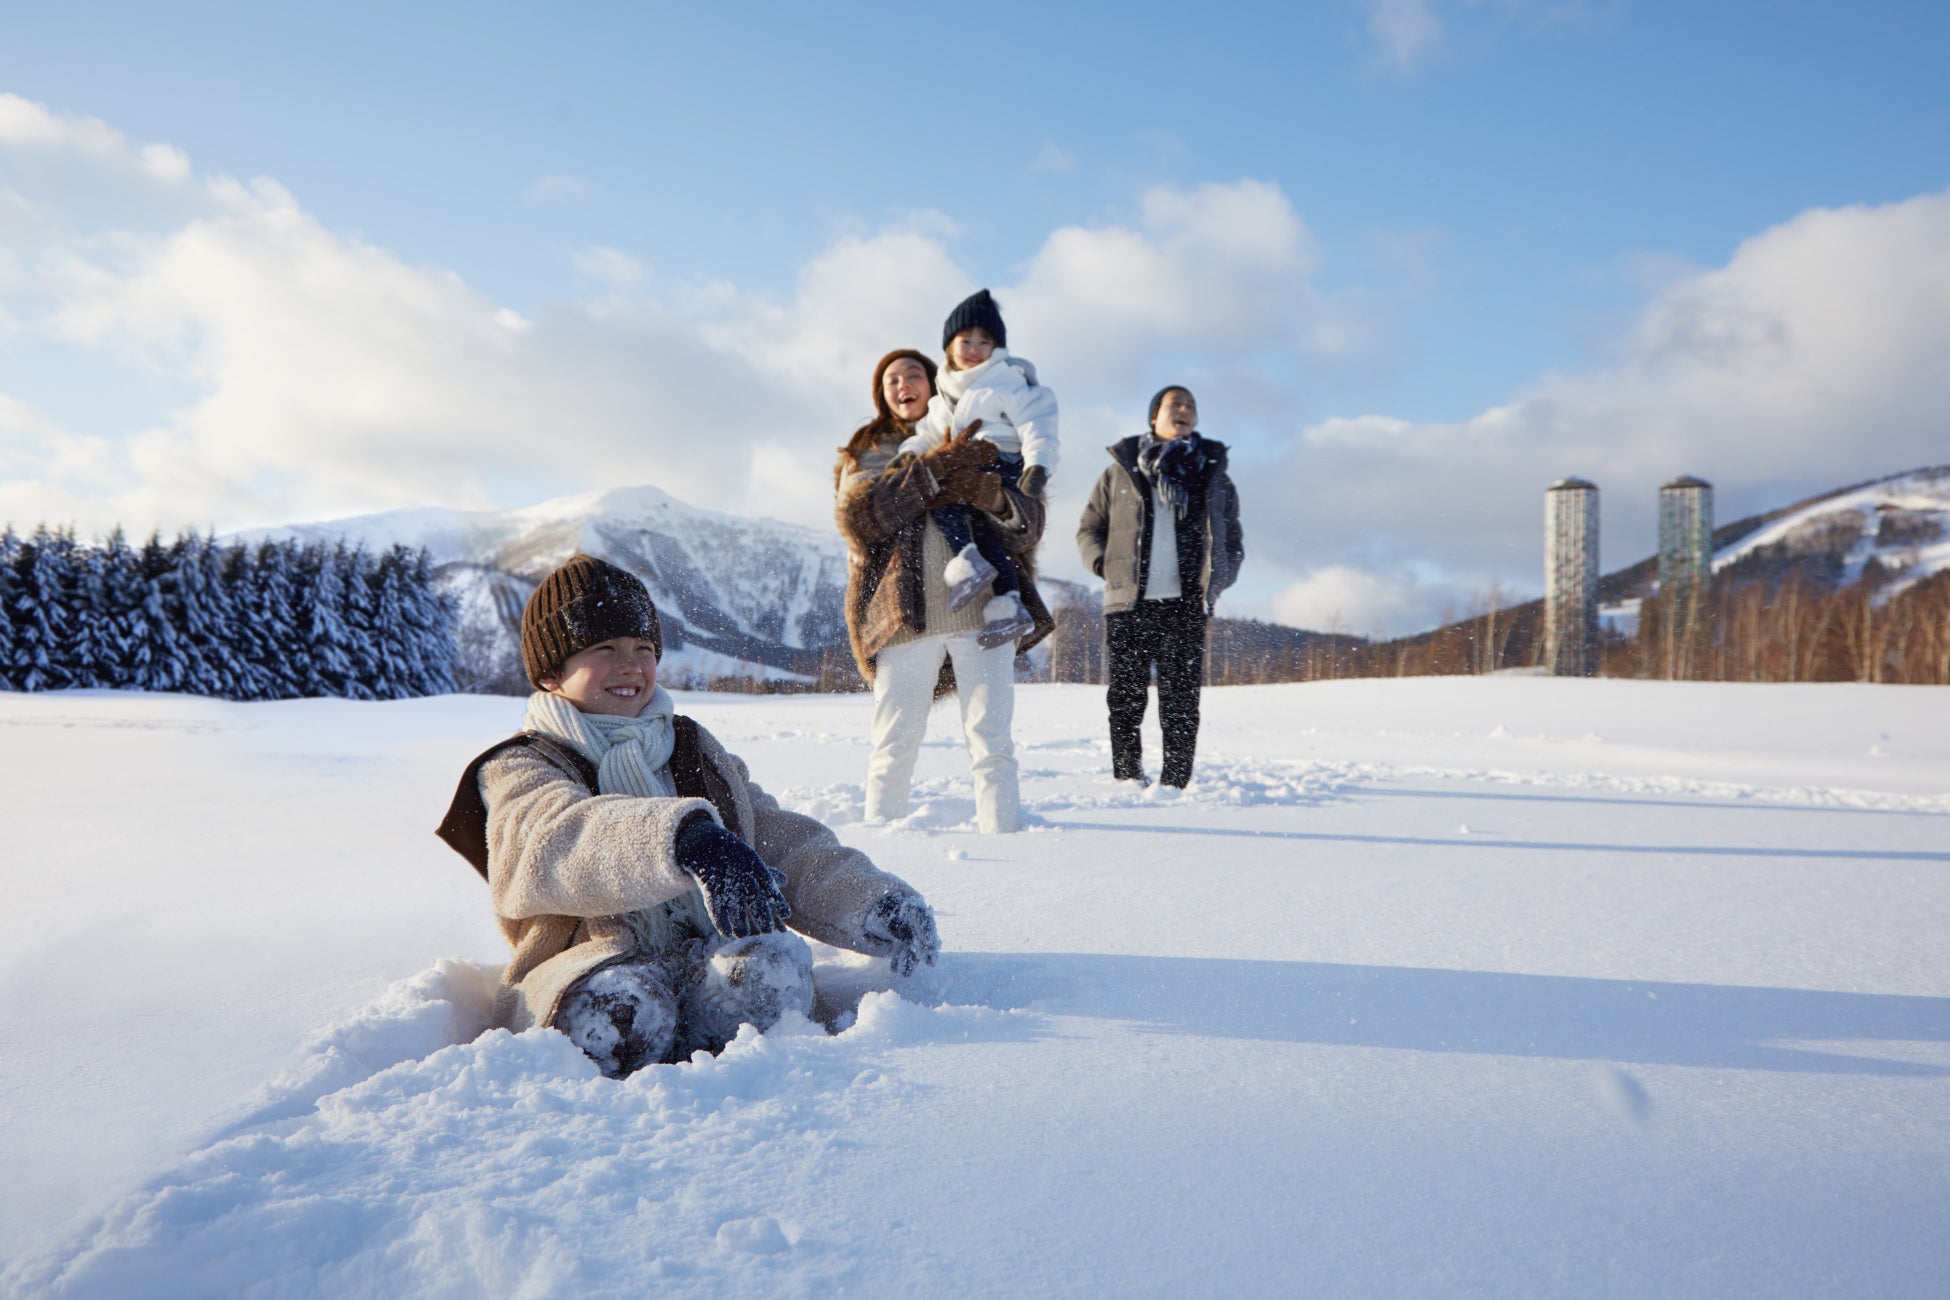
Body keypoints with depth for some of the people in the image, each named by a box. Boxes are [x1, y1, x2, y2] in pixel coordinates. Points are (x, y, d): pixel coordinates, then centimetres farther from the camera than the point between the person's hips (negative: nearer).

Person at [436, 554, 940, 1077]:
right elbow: (558, 840, -19)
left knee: (773, 964, -31)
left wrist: (873, 902, -3)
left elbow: (784, 843, 18)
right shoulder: (519, 770, 6)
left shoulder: (696, 751, 23)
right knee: (615, 1009, -38)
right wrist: (686, 841, -40)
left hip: (708, 961, 4)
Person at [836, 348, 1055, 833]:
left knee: (991, 740, -5)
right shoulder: (866, 452, 18)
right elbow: (857, 513, -4)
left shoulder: (982, 446, 20)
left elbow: (1030, 520, 9)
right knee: (893, 747, -1)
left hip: (983, 606, 1)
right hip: (904, 612, 0)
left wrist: (995, 496, -14)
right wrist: (937, 465, -9)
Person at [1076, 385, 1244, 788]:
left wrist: (1217, 578, 2)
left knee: (1181, 697, -1)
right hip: (1128, 604, 0)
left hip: (1186, 606, 0)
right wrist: (1104, 565, 0)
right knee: (1126, 696, 1)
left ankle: (1177, 782, 4)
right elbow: (1088, 529, 17)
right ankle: (1127, 778, 9)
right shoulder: (1120, 472, 12)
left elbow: (1233, 540, 19)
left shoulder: (1214, 476, 15)